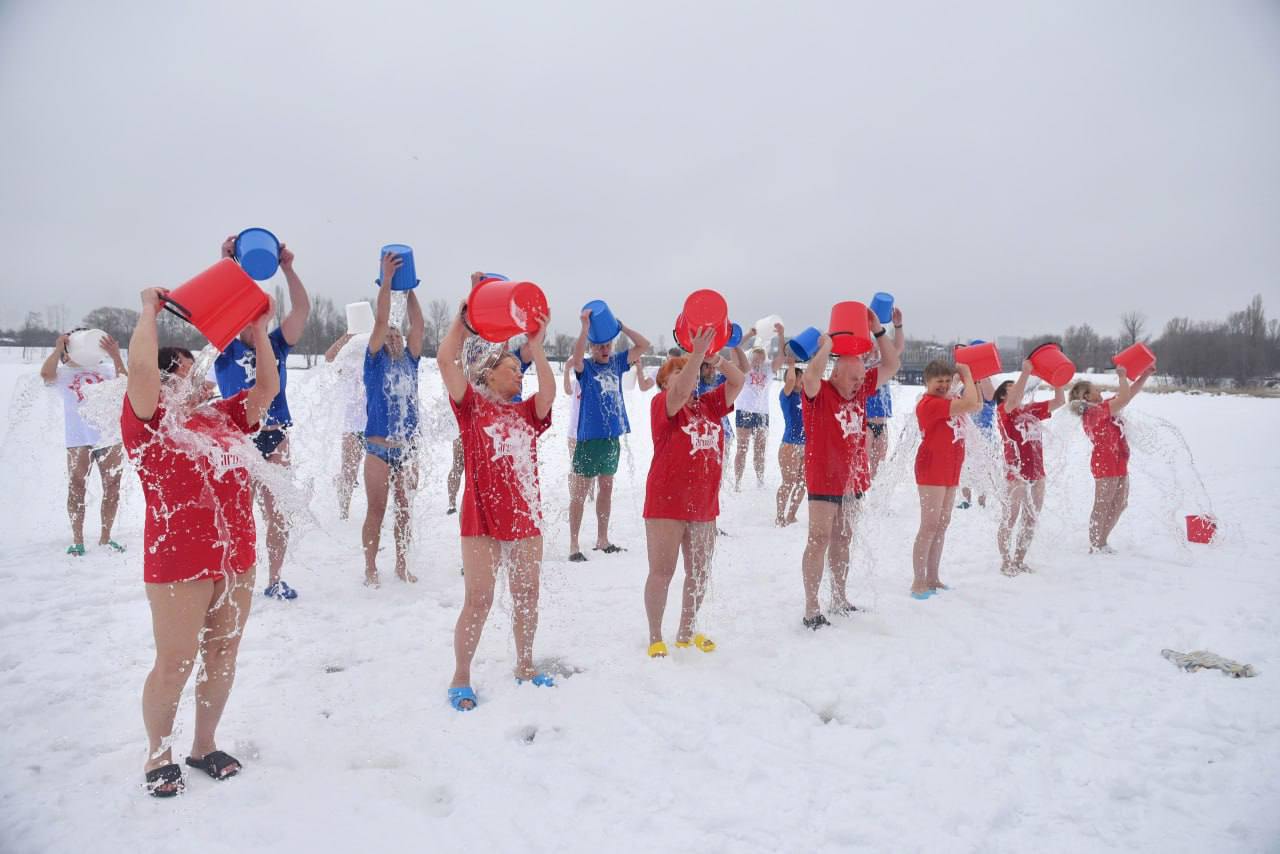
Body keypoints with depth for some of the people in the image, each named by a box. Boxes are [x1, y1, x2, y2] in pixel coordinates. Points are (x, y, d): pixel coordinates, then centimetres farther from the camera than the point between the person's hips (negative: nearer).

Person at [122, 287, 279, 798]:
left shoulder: (221, 418, 13)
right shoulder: (147, 423, -5)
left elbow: (268, 389, 14)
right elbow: (139, 366, -20)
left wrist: (258, 330, 10)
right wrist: (150, 309, -8)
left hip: (236, 558, 6)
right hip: (179, 562, -6)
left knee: (222, 658, 14)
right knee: (175, 665, 4)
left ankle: (205, 744, 31)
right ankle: (158, 755, 25)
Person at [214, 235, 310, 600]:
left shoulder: (277, 345, 7)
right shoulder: (226, 349, 0)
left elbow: (302, 309, -4)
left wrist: (288, 268, -14)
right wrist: (226, 264, -24)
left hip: (275, 438, 3)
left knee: (278, 515, 8)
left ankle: (275, 581, 21)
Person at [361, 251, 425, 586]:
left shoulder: (409, 361, 11)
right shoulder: (375, 359, 2)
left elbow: (418, 325, 3)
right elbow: (380, 321, -9)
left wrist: (408, 289, 3)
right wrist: (386, 280, -10)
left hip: (408, 447, 4)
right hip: (379, 447, -4)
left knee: (405, 510, 9)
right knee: (376, 511, 1)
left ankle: (402, 565, 20)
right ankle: (370, 569, 11)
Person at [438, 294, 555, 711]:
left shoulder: (527, 412, 12)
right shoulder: (471, 404, 2)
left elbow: (549, 391, -8)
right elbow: (445, 360, -9)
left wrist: (536, 346, -6)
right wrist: (462, 319, -2)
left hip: (526, 516, 5)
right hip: (482, 517, -4)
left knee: (526, 595, 13)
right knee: (478, 600, -2)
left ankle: (525, 666, 30)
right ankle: (460, 678, 14)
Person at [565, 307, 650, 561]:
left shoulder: (616, 363, 8)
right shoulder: (585, 367, -6)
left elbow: (644, 345, 7)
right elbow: (576, 358, -30)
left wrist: (620, 326, -3)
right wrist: (585, 327, -29)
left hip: (612, 436, 6)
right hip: (589, 437, -6)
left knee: (606, 488, 15)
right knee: (580, 490, 0)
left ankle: (602, 540, 27)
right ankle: (574, 546, 6)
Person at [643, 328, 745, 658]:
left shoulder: (708, 404, 11)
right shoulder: (662, 403, -6)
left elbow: (738, 381, 7)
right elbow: (680, 393, -27)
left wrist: (715, 359, -4)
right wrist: (697, 355, -30)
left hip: (704, 504, 7)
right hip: (667, 503, -6)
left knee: (699, 573, 13)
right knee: (662, 572, 0)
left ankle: (686, 633, 28)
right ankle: (655, 638, 13)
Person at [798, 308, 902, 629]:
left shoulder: (859, 390, 7)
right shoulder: (818, 393, -13)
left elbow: (891, 366, 12)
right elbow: (810, 375, -36)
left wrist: (878, 331, 3)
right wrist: (827, 345, -22)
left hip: (852, 479, 7)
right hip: (824, 479, -7)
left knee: (842, 540, 16)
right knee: (819, 539, -7)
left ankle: (840, 600, 28)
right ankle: (811, 610, -3)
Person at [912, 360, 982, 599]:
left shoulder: (947, 401, 12)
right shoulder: (929, 403, -18)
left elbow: (977, 405, 21)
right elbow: (970, 404, -24)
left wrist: (971, 378, 10)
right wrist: (967, 375, -10)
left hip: (949, 471, 10)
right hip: (932, 471, -10)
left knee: (942, 525, 12)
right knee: (929, 526, -9)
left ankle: (932, 579, 19)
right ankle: (919, 582, -4)